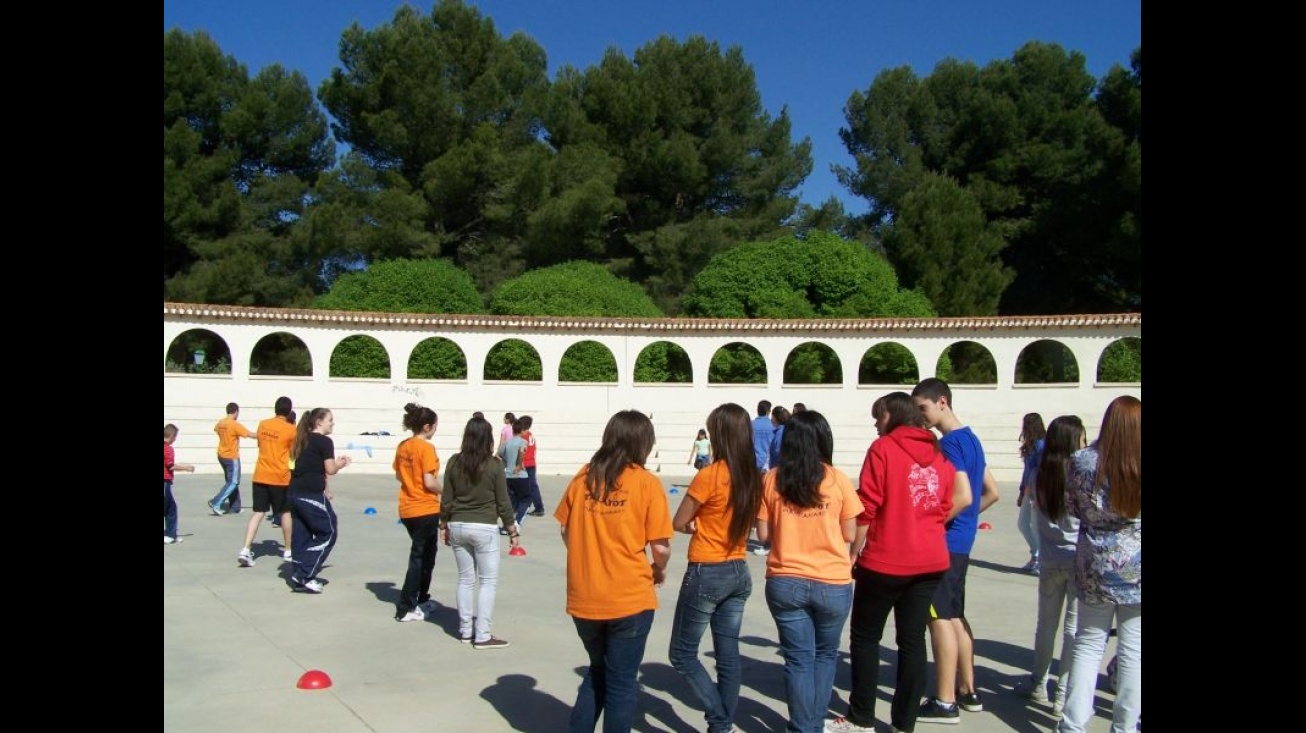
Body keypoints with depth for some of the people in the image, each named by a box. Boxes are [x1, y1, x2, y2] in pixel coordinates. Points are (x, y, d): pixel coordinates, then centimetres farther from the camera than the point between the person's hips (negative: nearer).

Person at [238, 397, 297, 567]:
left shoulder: (262, 424, 5)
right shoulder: (290, 429, -9)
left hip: (260, 476, 3)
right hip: (280, 477, -3)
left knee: (258, 512, 6)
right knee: (285, 512, 12)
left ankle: (245, 550, -7)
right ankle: (288, 551, 21)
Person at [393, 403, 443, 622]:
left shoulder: (402, 446, 6)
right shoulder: (426, 448, -17)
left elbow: (398, 475, 13)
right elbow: (429, 482, -20)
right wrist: (444, 491, -4)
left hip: (407, 509, 8)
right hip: (425, 509, -8)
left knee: (426, 554, 22)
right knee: (419, 558, 3)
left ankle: (422, 599, 32)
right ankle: (404, 609, 5)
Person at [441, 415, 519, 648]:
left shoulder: (454, 462, -1)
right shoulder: (494, 465, -10)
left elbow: (447, 499, 4)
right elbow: (503, 503, -6)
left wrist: (444, 526, 17)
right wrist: (513, 531, 4)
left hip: (457, 526, 5)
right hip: (484, 528, -4)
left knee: (465, 579, 15)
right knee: (488, 582, 4)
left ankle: (465, 631, 22)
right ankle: (482, 635, 2)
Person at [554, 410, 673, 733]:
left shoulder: (583, 476, 1)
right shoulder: (647, 482, -10)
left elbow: (566, 532, 8)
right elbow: (660, 547, -10)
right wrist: (659, 571, 10)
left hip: (584, 597, 4)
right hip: (630, 598, -4)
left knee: (598, 671, 26)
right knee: (621, 682, 12)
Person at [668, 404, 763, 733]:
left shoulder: (710, 474, -19)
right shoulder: (754, 477, 1)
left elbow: (679, 523, -11)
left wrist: (697, 526, 4)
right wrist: (712, 528, -1)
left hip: (707, 574, -7)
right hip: (739, 573, 7)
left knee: (682, 653, 8)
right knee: (728, 656, 12)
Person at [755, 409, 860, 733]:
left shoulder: (772, 480, -3)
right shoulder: (837, 480, -6)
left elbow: (763, 534, -1)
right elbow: (849, 535, -1)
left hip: (785, 583, 0)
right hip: (832, 584, 0)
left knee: (799, 659, 10)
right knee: (825, 655, 21)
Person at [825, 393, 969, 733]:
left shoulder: (883, 448, -9)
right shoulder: (938, 453, 9)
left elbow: (867, 508, -12)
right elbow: (950, 504, 10)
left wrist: (854, 553, -6)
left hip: (886, 561, -5)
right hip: (931, 561, 6)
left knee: (866, 638, 8)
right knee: (912, 641, 10)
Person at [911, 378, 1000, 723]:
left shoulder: (950, 442, -17)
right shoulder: (971, 438, 13)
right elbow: (991, 492, 18)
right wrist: (965, 520, 15)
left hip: (944, 542, -10)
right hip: (962, 540, 10)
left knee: (940, 617, -3)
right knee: (954, 615, 17)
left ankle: (945, 702, 4)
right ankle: (968, 691, 25)